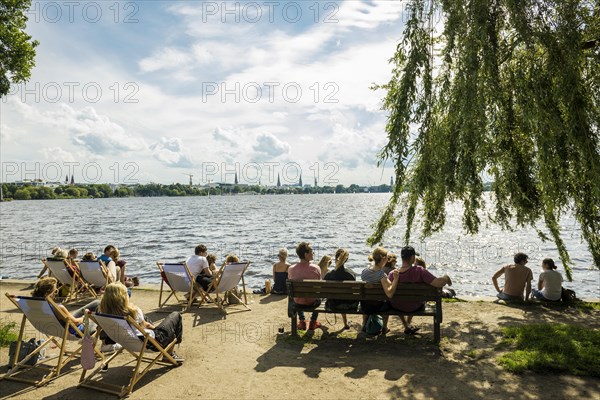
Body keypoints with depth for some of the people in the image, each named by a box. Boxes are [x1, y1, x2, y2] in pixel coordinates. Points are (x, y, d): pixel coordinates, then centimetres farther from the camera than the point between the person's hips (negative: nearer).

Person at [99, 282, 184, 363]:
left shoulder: (107, 314, -14)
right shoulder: (134, 311, -29)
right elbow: (145, 325, -9)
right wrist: (155, 327, 13)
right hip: (151, 342, -7)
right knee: (176, 315, 8)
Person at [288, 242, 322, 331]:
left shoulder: (291, 269, -17)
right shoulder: (316, 268, -21)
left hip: (298, 302, 1)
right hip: (312, 302, -1)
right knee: (319, 298, 35)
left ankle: (302, 321, 40)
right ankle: (313, 322, 39)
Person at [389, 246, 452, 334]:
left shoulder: (392, 274, -24)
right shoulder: (419, 271, -32)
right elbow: (439, 283, -36)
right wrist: (446, 278, -15)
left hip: (397, 307, 1)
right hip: (415, 307, -1)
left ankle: (406, 326, 45)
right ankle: (408, 323, 52)